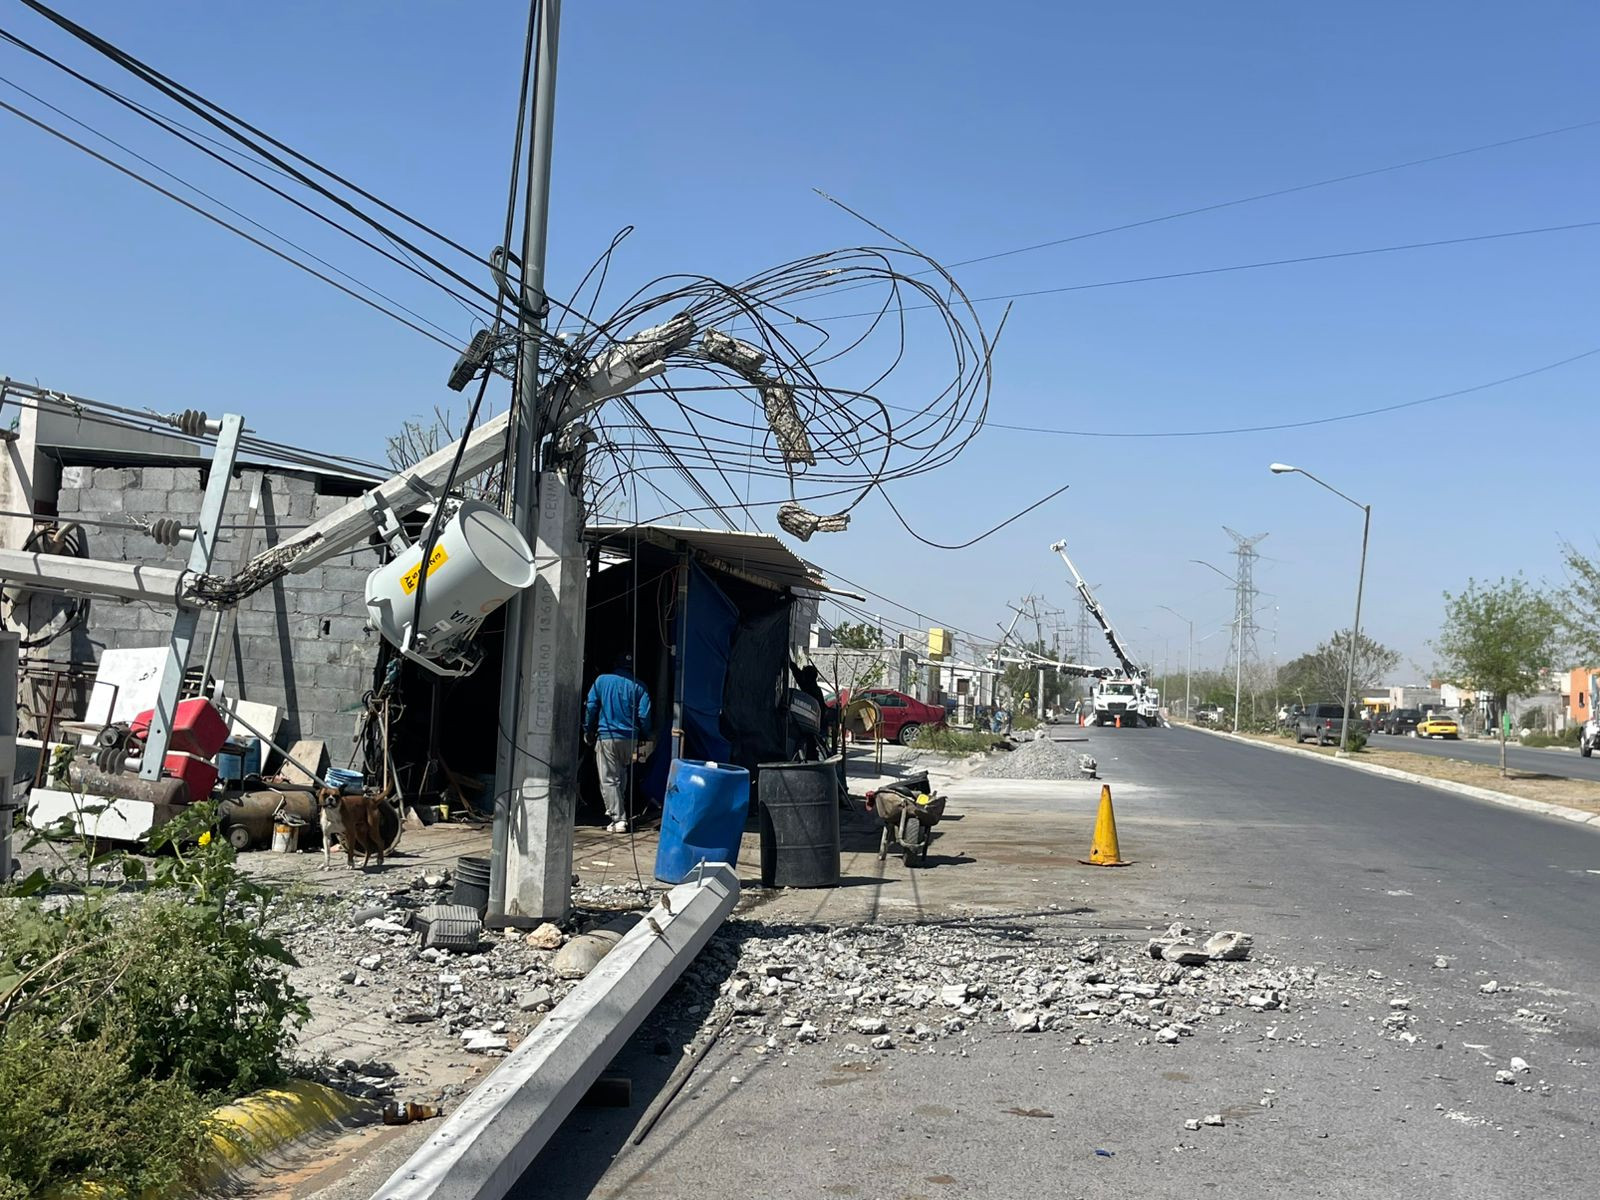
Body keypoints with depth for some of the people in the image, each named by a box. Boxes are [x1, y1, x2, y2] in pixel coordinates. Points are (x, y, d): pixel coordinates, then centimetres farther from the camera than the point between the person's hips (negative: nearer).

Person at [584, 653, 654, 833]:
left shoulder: (602, 681, 2)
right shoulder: (638, 686, 1)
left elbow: (591, 707, 0)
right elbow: (644, 714, -3)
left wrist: (587, 731, 9)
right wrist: (646, 738, 7)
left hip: (606, 737, -2)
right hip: (630, 738, 2)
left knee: (609, 780, 0)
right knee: (621, 774, 24)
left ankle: (618, 819, -7)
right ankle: (615, 810, 31)